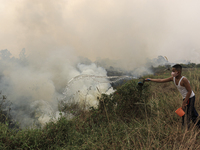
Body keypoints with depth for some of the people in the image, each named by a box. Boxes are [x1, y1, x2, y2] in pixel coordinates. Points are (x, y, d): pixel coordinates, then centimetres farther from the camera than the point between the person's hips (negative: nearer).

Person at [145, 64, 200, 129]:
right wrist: (150, 80, -1)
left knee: (186, 115, -1)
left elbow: (189, 91, -23)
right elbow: (161, 80, 1)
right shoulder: (173, 78, -4)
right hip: (185, 98, 8)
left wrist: (184, 102, -21)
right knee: (193, 114, 21)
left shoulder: (184, 80, -27)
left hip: (190, 98, -8)